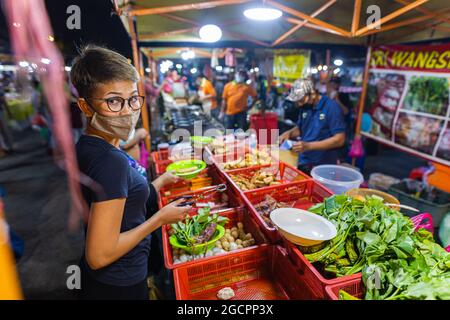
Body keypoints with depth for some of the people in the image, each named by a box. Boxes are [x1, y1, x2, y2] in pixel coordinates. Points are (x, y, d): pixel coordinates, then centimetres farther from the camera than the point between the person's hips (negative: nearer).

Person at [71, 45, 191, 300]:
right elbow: (99, 255, -28)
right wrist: (161, 218, -20)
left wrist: (161, 181, 11)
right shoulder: (111, 161, -31)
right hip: (118, 286, -8)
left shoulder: (89, 146, -3)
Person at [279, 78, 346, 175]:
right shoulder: (305, 107, 3)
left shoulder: (332, 107, -15)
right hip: (303, 163, 6)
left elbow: (339, 139, -19)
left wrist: (308, 146, -25)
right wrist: (289, 133, -5)